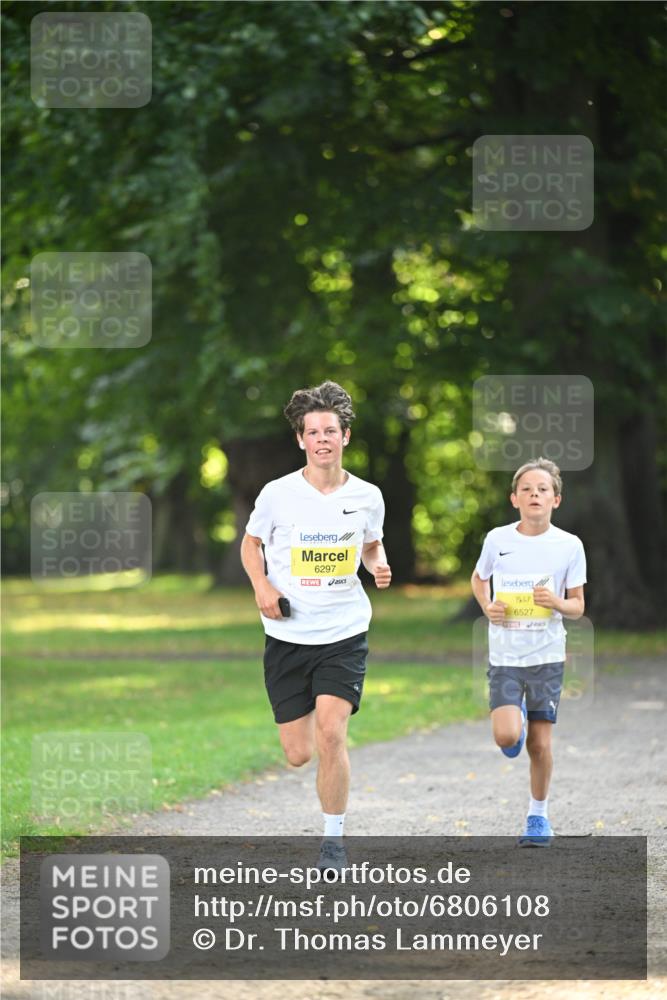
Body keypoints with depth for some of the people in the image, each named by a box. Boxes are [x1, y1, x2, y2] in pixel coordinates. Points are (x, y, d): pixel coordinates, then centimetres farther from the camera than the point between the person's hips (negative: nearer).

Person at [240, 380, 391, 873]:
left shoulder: (367, 496, 0)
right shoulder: (278, 494, -5)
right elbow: (251, 543, 10)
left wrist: (378, 565, -4)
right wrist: (262, 586, -7)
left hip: (345, 632, 0)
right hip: (288, 635, 0)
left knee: (330, 732, -18)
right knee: (299, 754, 2)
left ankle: (335, 839, -2)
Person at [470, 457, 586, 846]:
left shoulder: (569, 546, -5)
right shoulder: (497, 540, -4)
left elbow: (578, 606, 2)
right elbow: (479, 578, 16)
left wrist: (558, 603, -20)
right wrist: (487, 607, -4)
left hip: (547, 656, 0)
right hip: (505, 655, 0)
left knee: (540, 743, 2)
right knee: (507, 736, -16)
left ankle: (539, 815, 22)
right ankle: (517, 717, 21)